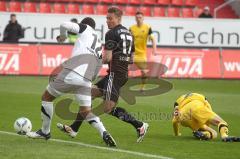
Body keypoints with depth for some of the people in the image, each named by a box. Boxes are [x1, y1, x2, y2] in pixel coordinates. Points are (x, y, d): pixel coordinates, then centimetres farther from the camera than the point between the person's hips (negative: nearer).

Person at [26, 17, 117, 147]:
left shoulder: (86, 29, 11)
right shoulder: (99, 45, 26)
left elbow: (65, 25, -4)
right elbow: (96, 70, 25)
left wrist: (63, 36, 16)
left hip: (71, 72, -6)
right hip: (86, 80, 6)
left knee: (46, 97, 14)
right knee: (85, 111, 11)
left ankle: (45, 132, 22)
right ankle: (104, 133, -15)